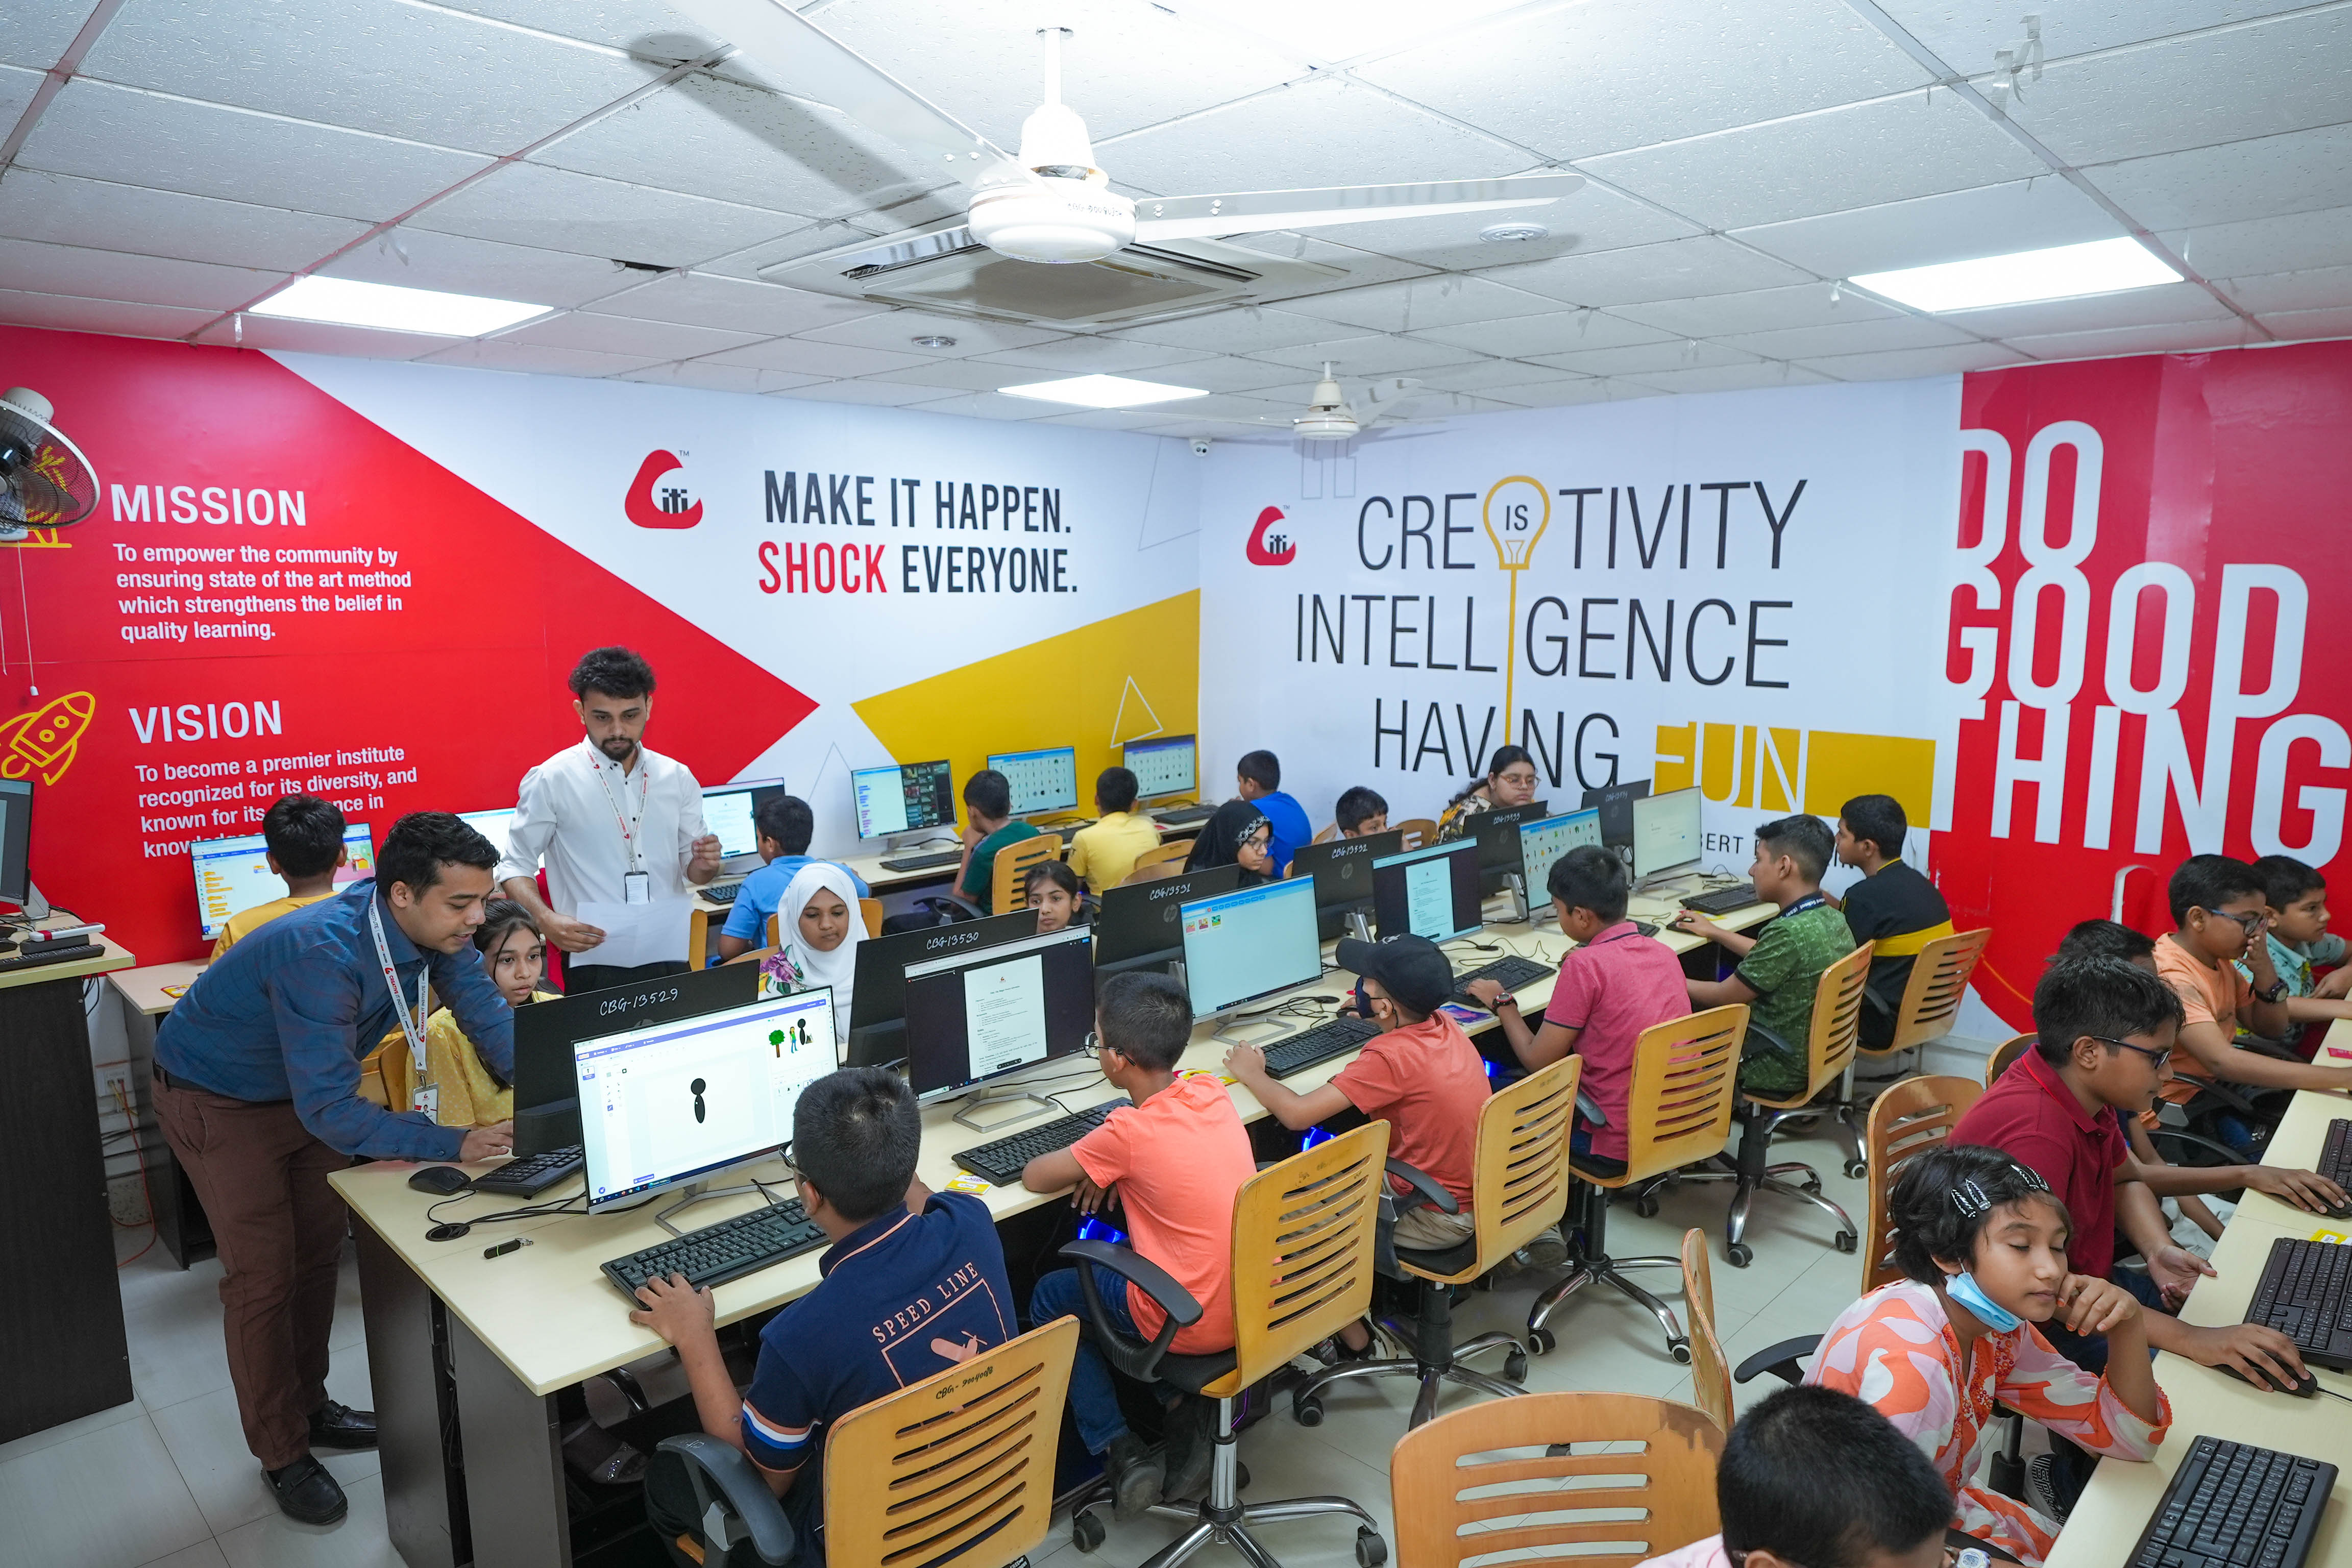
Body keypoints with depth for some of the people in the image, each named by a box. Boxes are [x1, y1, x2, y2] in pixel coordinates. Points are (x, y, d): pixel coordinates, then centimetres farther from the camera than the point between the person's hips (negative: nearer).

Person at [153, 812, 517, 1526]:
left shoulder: (436, 927, -21)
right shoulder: (325, 956, -42)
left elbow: (490, 1020, -13)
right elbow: (331, 1110, -38)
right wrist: (453, 1145, -39)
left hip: (307, 1086, 7)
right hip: (216, 1098, -7)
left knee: (318, 1253, 15)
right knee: (264, 1275, -2)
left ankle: (308, 1407, 34)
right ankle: (282, 1453, 15)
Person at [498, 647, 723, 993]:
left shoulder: (677, 779, 8)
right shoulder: (551, 780, -2)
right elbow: (515, 866, 0)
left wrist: (706, 864, -9)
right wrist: (546, 920, -18)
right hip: (595, 969, -3)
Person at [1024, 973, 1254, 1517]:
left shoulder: (1130, 1132, -21)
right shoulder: (1212, 1091, -4)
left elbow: (1035, 1177, -8)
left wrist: (1086, 1162, 12)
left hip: (1195, 1323, -6)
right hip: (1262, 1300, 6)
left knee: (1049, 1298, 17)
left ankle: (1121, 1452, 13)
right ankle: (1190, 1414, 20)